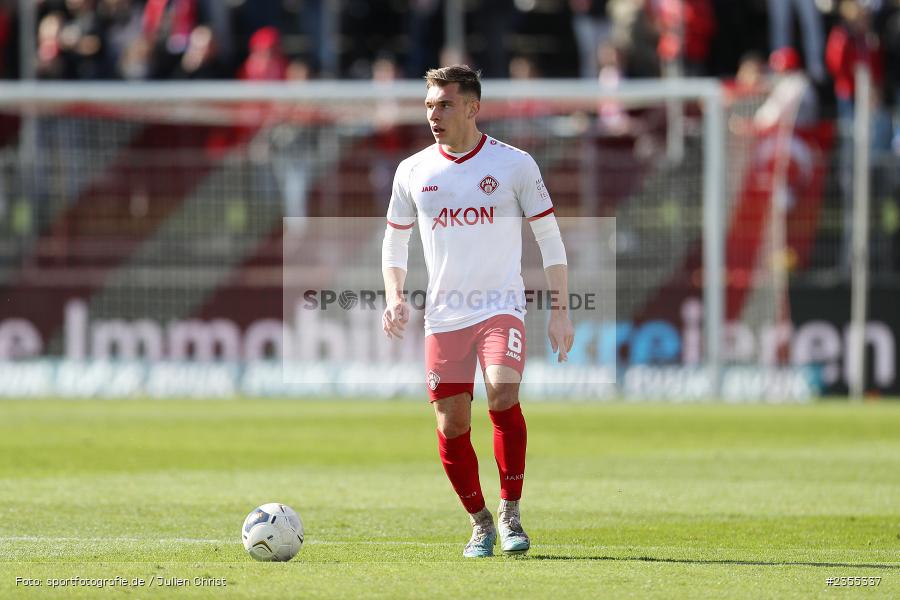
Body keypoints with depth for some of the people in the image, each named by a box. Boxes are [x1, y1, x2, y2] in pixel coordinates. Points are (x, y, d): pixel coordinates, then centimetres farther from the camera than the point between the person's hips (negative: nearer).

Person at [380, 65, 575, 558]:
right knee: (452, 426, 0)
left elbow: (549, 239, 4)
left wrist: (560, 310, -2)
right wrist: (394, 297, -1)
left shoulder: (514, 164, -1)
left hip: (501, 308, -3)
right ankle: (480, 523, 20)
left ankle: (511, 513, -12)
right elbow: (394, 242, 16)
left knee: (503, 396, -25)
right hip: (443, 316, 3)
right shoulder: (412, 171, 5)